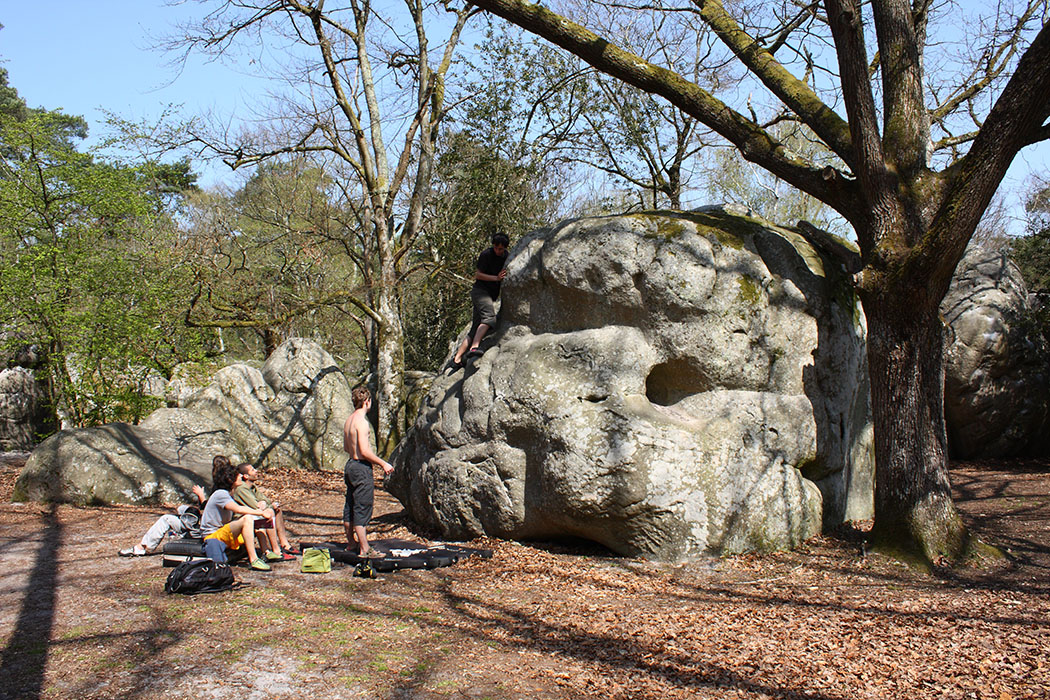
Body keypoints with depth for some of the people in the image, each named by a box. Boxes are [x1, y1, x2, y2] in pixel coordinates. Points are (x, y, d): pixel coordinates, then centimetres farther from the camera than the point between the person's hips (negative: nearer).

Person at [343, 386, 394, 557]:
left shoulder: (348, 421, 10)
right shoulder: (362, 421, -18)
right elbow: (365, 451, -22)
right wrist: (383, 463, -13)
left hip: (351, 465, 9)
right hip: (362, 468, -9)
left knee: (350, 507, 16)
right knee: (362, 509, -5)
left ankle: (350, 543, 27)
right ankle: (364, 549, -1)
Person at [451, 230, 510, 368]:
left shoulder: (506, 256, 14)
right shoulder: (486, 255, -7)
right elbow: (478, 275, -8)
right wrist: (496, 278, -16)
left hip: (491, 295, 7)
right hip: (480, 290, -7)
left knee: (475, 330, 1)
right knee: (489, 317, -32)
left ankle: (457, 358, -1)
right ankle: (474, 347, -45)